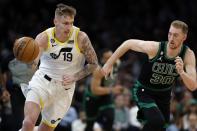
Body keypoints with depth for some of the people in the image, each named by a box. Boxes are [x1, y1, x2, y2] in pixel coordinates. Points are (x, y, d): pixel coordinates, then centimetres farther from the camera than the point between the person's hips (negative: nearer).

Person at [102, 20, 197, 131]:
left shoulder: (188, 55, -22)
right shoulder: (154, 48, -28)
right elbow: (129, 43, -11)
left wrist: (181, 72, -47)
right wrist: (109, 64, -7)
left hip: (164, 95, 4)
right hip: (144, 91, -4)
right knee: (157, 121, -29)